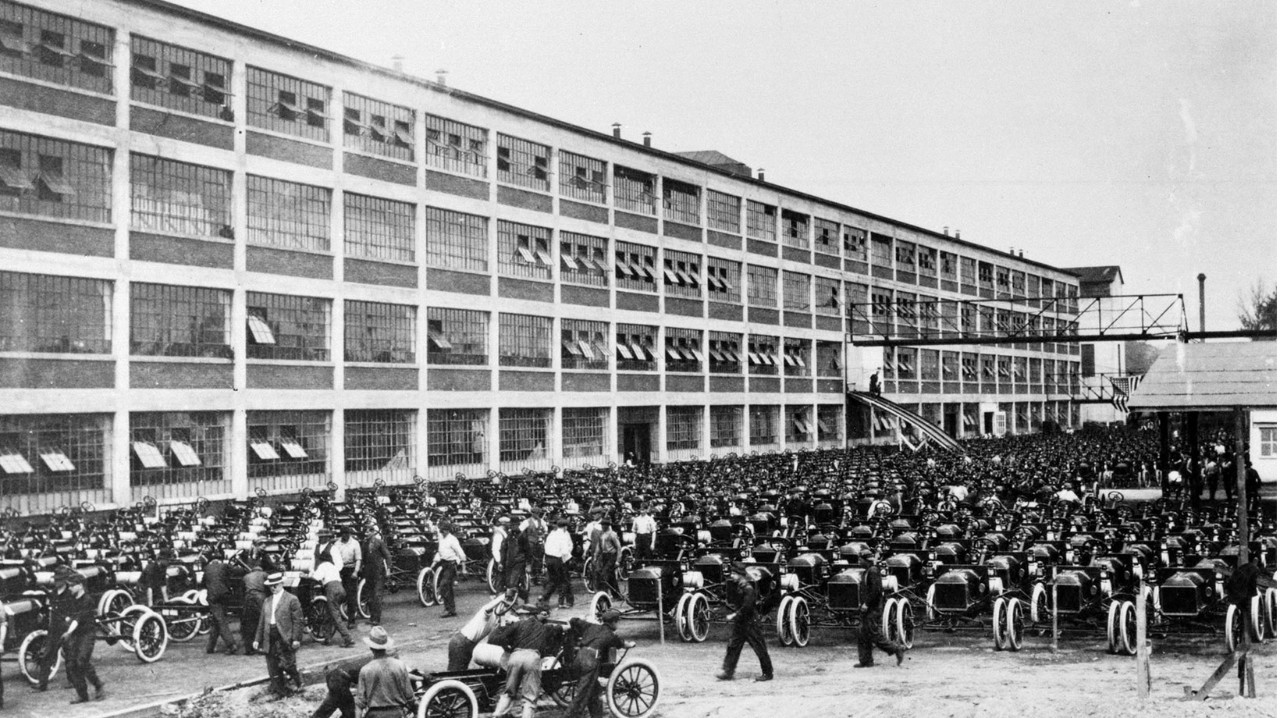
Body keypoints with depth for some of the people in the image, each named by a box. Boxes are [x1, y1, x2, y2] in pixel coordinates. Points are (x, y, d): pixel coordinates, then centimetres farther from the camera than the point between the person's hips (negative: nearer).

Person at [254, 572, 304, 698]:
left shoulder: (292, 599, -2)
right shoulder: (267, 601, 17)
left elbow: (297, 621, -6)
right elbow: (262, 622, 18)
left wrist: (296, 639, -13)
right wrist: (257, 639, 11)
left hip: (285, 638, -6)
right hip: (270, 639, 6)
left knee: (287, 664, -6)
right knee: (273, 670, 5)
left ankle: (298, 682, 19)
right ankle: (280, 692, 14)